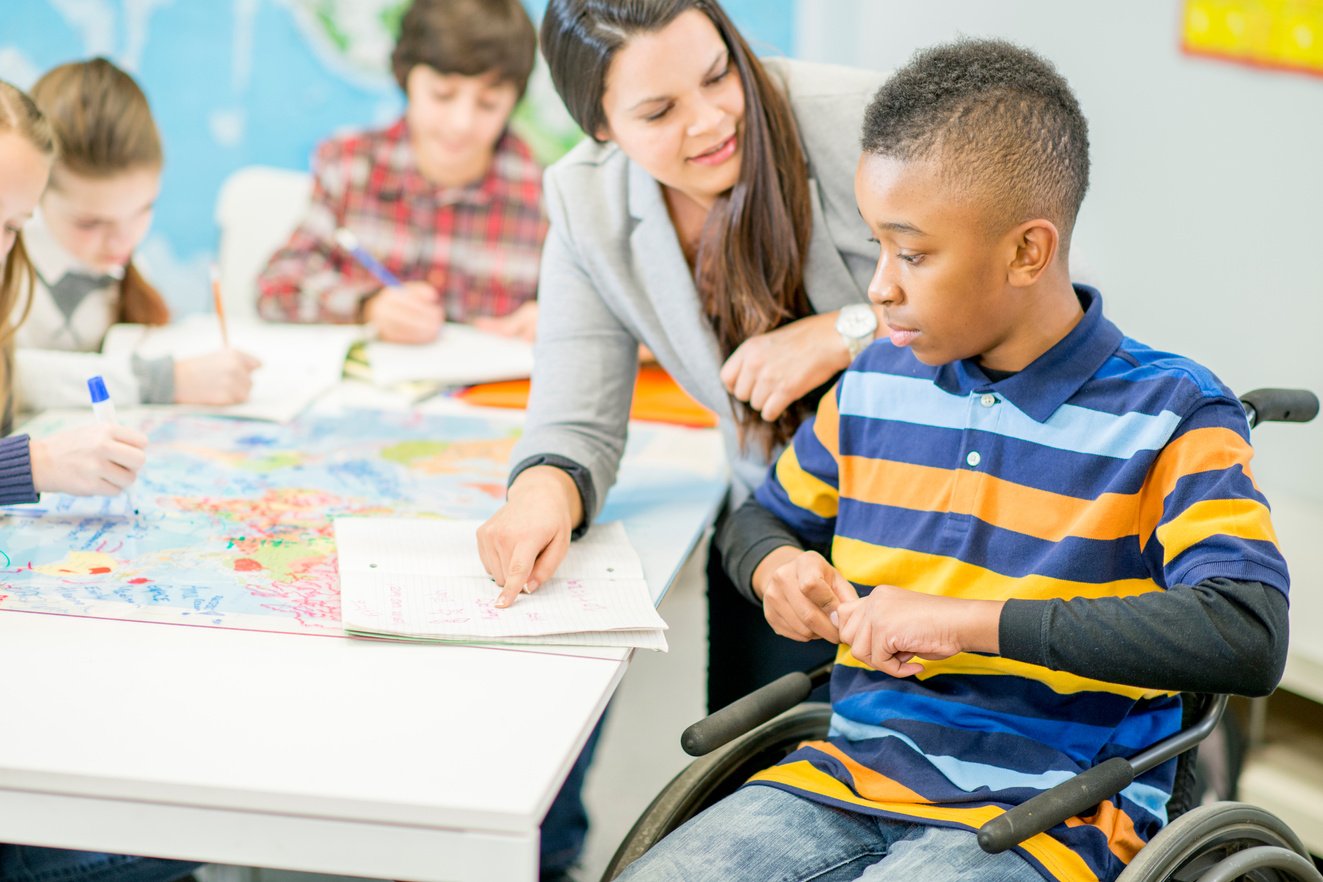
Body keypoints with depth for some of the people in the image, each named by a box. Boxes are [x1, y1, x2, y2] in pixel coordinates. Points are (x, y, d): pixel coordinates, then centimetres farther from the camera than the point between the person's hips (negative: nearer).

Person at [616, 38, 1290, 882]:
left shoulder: (1169, 417, -7)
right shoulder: (874, 386, 10)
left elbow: (1249, 636, -22)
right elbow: (768, 515, 28)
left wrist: (971, 619, -23)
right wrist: (777, 567, 1)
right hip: (850, 776, 5)